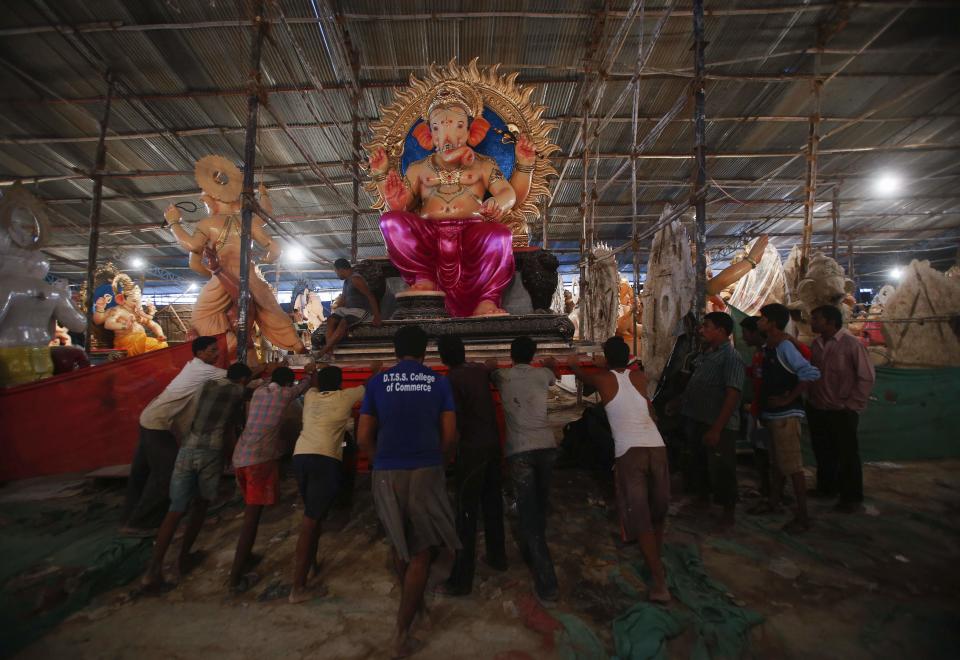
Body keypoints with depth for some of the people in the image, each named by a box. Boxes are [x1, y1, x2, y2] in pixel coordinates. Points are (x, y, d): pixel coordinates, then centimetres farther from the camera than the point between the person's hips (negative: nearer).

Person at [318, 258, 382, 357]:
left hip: (362, 310, -9)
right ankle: (329, 350, -28)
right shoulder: (346, 281, 16)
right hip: (348, 309, 9)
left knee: (344, 322, -33)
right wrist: (336, 312, 9)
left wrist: (377, 317, -23)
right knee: (331, 320, -16)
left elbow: (370, 296, -20)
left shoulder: (355, 279, -15)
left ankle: (325, 349, -30)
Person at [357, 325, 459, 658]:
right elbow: (449, 435, -2)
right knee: (421, 551, 10)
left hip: (387, 473, 2)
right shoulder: (439, 382, -1)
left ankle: (411, 600, 45)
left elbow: (363, 437, 1)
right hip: (426, 471, -2)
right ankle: (402, 631, 13)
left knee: (398, 542, 24)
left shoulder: (377, 382, 1)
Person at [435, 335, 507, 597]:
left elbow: (456, 421, -16)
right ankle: (497, 557, 36)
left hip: (472, 449, -7)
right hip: (493, 443, 7)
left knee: (467, 512, 0)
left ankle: (461, 580, 8)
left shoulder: (452, 380, -17)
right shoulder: (480, 370, 3)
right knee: (492, 502, 20)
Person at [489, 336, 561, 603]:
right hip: (546, 447, 2)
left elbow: (490, 373, 30)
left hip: (519, 451, -2)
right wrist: (550, 364, 54)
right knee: (540, 506, 20)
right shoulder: (541, 374, 8)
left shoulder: (503, 376, 5)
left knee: (528, 512, 0)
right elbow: (555, 375, 33)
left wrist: (491, 366, 52)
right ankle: (531, 554, 40)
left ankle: (547, 583, -4)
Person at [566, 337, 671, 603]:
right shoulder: (640, 377, 13)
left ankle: (659, 582, -2)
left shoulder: (603, 379, 5)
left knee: (641, 519, 1)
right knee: (658, 512, 21)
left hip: (628, 453, -4)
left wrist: (574, 364, 51)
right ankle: (658, 562, 38)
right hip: (656, 448, 4)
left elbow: (584, 376, 28)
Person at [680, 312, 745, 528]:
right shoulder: (705, 354, 9)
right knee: (699, 464, 22)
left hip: (718, 426, -8)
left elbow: (732, 396, -22)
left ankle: (728, 511, 25)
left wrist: (716, 429, -24)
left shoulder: (730, 357, -17)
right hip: (697, 421, 8)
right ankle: (703, 498, 43)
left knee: (721, 470, 5)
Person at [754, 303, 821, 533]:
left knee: (792, 466, -2)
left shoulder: (785, 348, -17)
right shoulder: (766, 348, 10)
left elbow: (811, 374, -27)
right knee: (777, 463, 20)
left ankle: (802, 516, 7)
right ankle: (773, 503, 33)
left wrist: (788, 398, -21)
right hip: (772, 413, 9)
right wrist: (762, 407, 13)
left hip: (786, 415, -9)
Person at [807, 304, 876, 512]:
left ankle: (851, 497, 24)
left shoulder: (851, 344, -14)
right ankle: (826, 488, 37)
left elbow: (867, 377, -12)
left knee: (848, 455, 8)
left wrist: (852, 405, -12)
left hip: (842, 412, -5)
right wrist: (810, 399, 5)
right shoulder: (816, 344, 2)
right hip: (817, 410, 6)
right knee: (823, 452, 19)